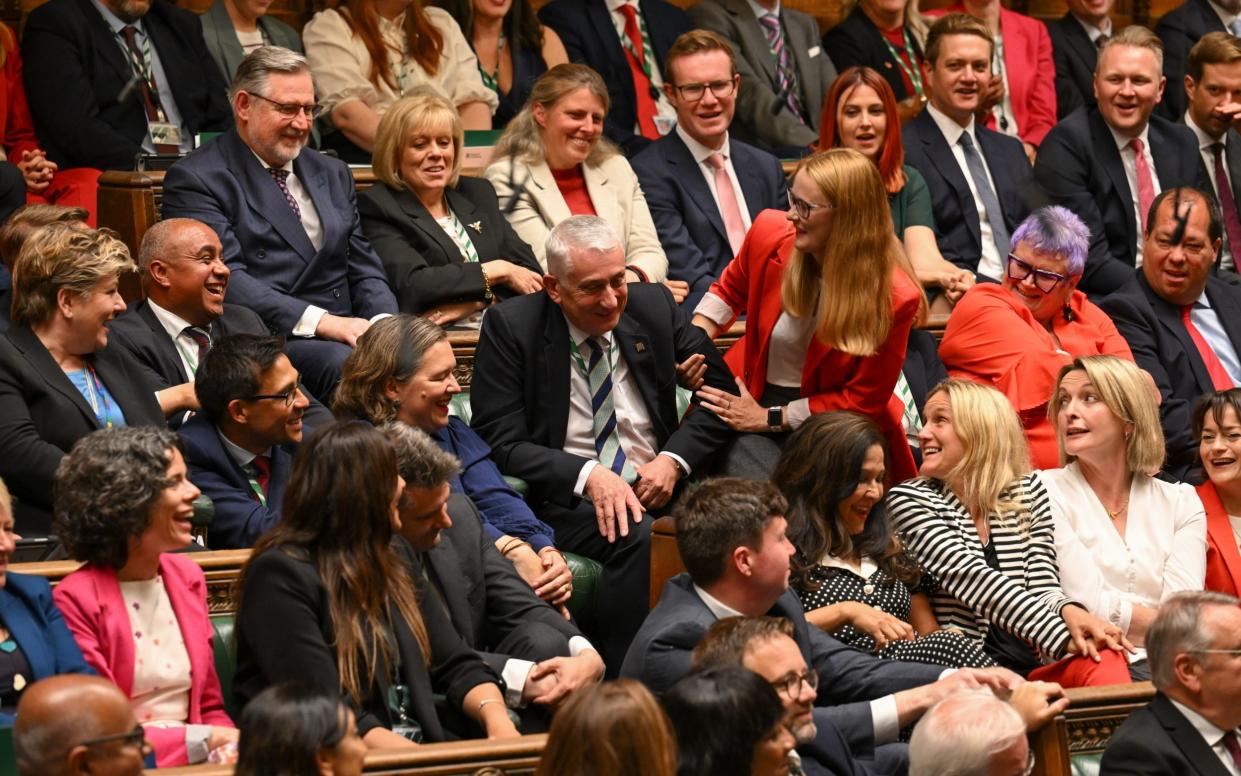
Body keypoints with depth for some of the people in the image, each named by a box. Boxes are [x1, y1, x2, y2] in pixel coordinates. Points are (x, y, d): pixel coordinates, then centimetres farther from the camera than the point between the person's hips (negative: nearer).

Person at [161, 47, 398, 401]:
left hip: (345, 336, 6)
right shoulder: (196, 179, 1)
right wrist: (321, 321, -22)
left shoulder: (333, 174, 24)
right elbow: (226, 279, -12)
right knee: (342, 362, -37)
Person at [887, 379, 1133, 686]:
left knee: (1106, 660, -31)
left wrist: (1069, 612, -18)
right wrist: (1063, 636, -23)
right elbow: (973, 580, -10)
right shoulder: (908, 500, 4)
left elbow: (1043, 586, 9)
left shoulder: (1029, 491, 16)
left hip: (1034, 666, 3)